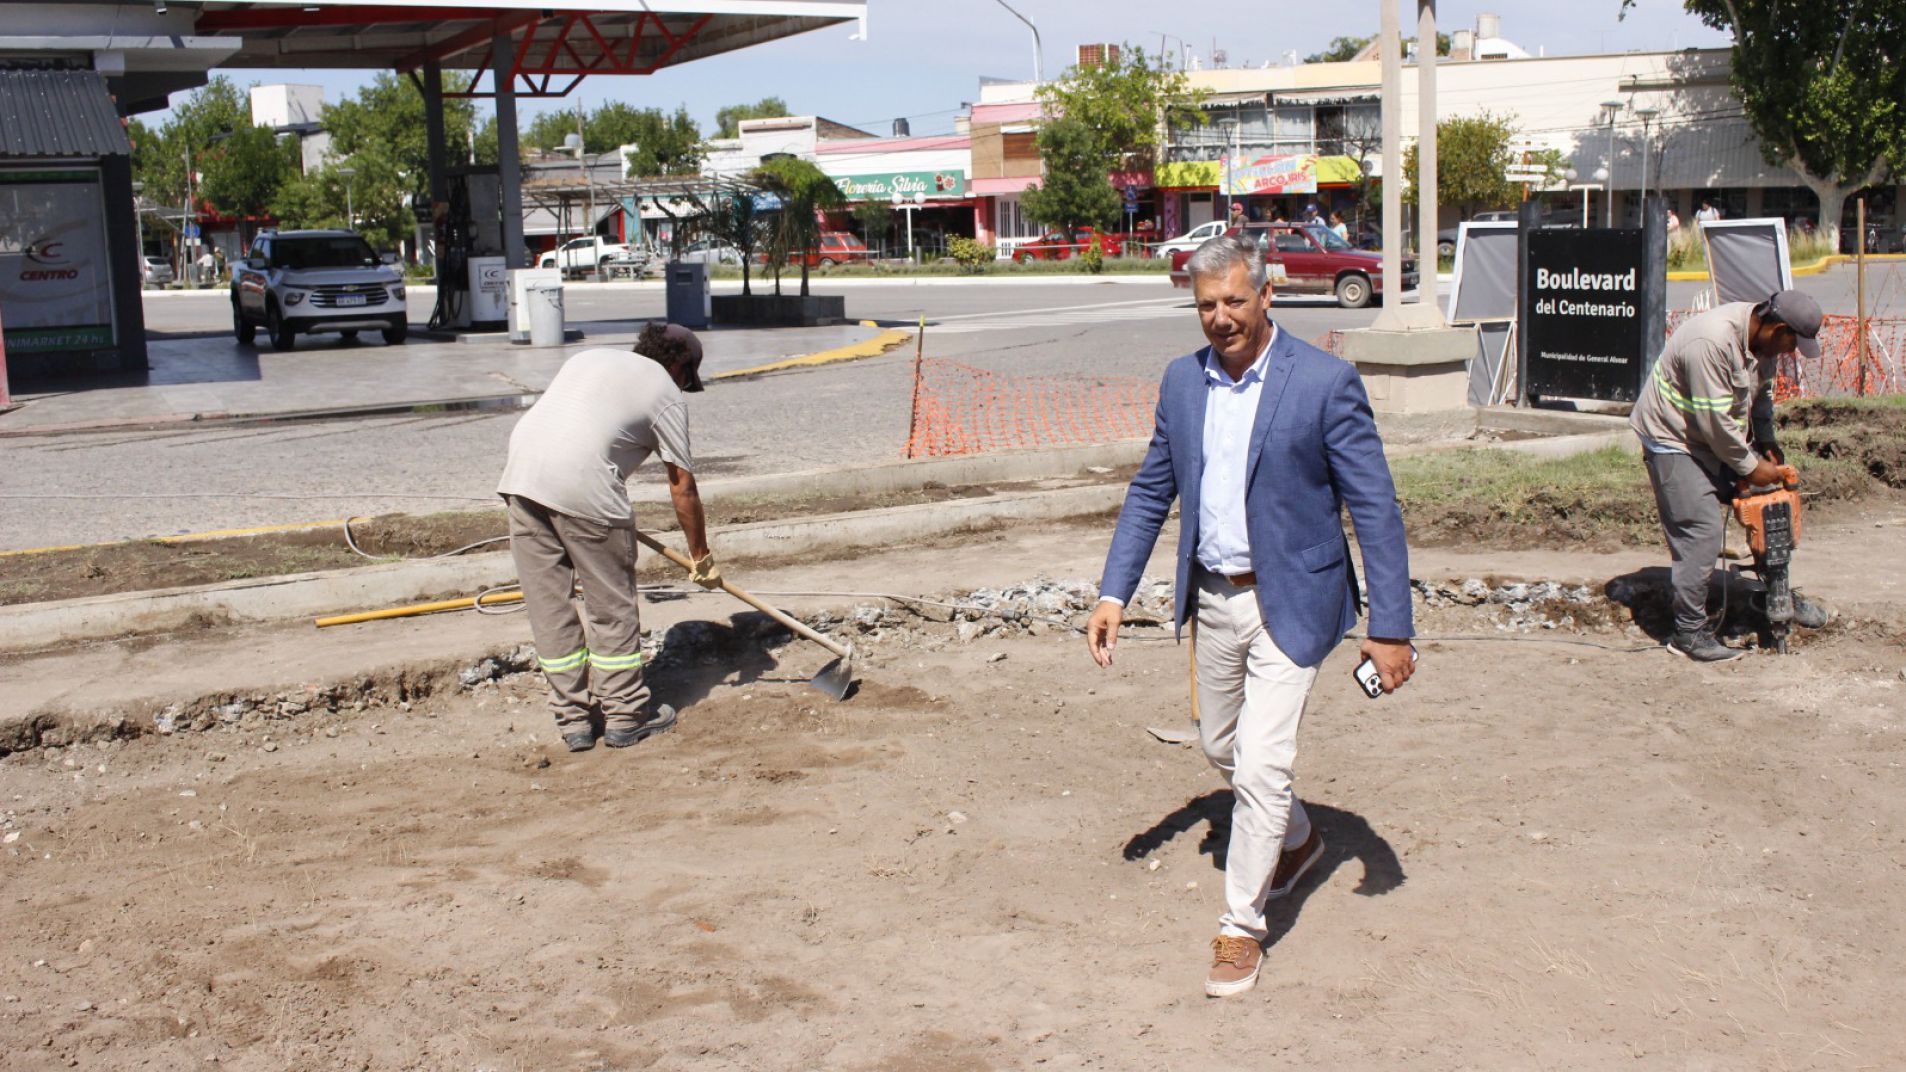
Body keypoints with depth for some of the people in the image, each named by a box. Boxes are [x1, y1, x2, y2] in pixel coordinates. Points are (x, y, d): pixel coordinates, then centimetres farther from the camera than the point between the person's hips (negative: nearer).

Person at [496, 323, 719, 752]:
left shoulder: (590, 357, 28)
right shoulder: (666, 393, 10)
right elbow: (682, 488, 9)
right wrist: (701, 558, 18)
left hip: (521, 475, 6)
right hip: (584, 488, -6)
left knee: (547, 603, 12)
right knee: (611, 604, 8)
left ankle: (572, 719, 19)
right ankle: (625, 715, 17)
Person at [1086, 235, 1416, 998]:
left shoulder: (1325, 383, -15)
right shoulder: (1183, 382, 2)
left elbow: (1375, 508, -14)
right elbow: (1150, 491, 10)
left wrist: (1390, 627, -17)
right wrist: (1113, 593, 3)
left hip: (1289, 602, -6)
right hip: (1212, 598, 6)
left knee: (1261, 764, -9)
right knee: (1221, 746, 20)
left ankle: (1241, 927, 9)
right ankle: (1296, 838, 48)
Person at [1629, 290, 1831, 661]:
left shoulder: (1761, 337, -4)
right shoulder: (1712, 341, -33)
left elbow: (1761, 392, 13)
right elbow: (1715, 421, -30)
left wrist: (1767, 443, 2)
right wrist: (1750, 467, -19)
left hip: (1725, 436, 9)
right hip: (1675, 438, -9)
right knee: (1701, 532, -14)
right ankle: (1689, 631, -4)